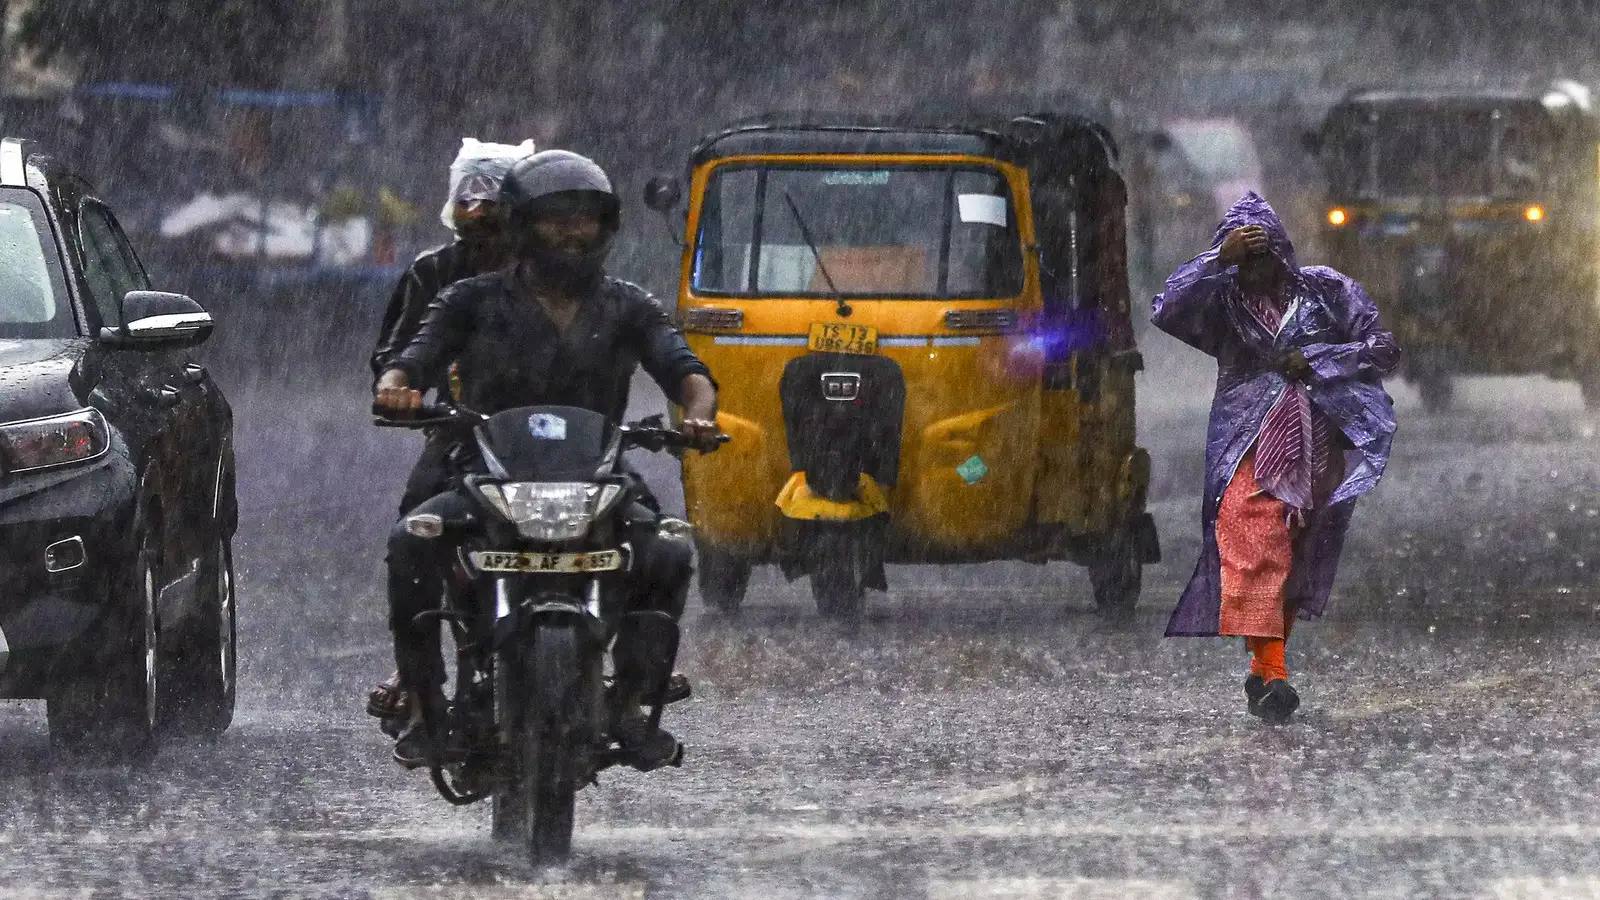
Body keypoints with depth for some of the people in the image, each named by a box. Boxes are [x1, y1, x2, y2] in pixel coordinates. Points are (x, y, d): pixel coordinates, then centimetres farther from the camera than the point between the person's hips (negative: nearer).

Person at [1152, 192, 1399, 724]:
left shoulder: (1326, 291, 9)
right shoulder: (1223, 301, 9)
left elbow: (1384, 349, 8)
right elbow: (1165, 311, -7)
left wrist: (1316, 359, -5)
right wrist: (1218, 259, -14)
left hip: (1317, 449, 2)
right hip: (1248, 444, -2)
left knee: (1296, 563, 3)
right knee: (1254, 555, -19)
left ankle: (1264, 672, 13)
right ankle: (1271, 674, -28)